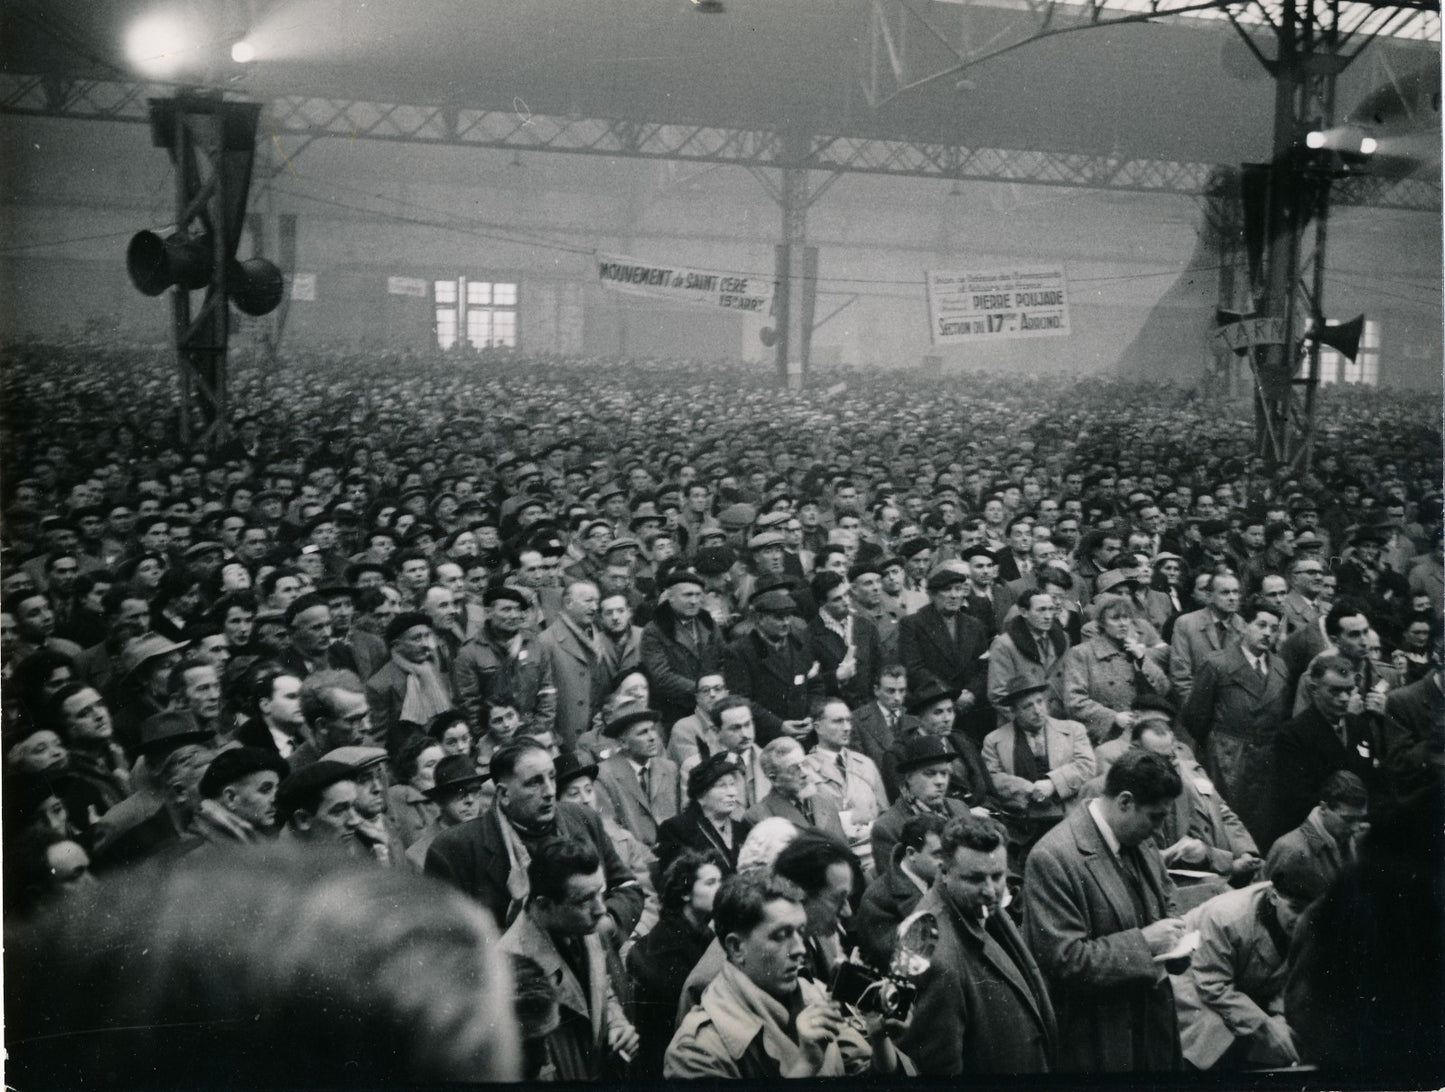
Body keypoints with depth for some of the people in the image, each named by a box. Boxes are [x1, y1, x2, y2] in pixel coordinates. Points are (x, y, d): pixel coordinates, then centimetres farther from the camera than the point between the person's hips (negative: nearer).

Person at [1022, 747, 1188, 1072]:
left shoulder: (1140, 842, 4)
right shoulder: (1053, 858, -23)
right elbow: (1064, 960, -25)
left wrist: (1172, 933, -1)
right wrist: (1142, 942, -21)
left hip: (1153, 1018, 8)